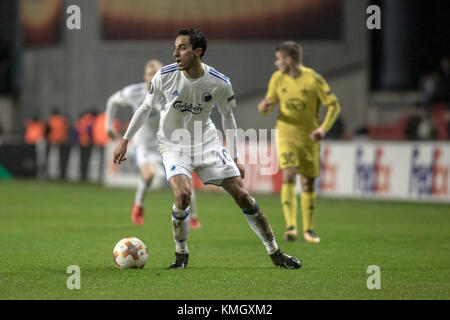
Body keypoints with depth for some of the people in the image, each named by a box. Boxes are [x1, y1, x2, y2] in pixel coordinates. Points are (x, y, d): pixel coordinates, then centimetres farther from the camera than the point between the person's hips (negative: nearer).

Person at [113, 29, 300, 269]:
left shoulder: (219, 83, -13)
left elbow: (228, 118, 4)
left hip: (207, 143, 1)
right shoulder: (165, 76, -15)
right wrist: (125, 141, 4)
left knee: (241, 194, -4)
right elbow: (146, 108, 2)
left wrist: (234, 158, 5)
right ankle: (181, 255, -4)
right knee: (183, 195, -27)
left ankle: (275, 253, 10)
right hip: (174, 145, -1)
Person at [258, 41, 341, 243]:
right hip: (286, 134, 1)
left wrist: (324, 128, -20)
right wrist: (264, 108, -16)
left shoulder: (314, 79, -10)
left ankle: (308, 230, 20)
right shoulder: (277, 79, 0)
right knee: (288, 176, -19)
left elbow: (334, 105, -6)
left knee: (308, 183, 6)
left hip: (309, 137, -1)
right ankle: (291, 227, -26)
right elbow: (269, 105, 9)